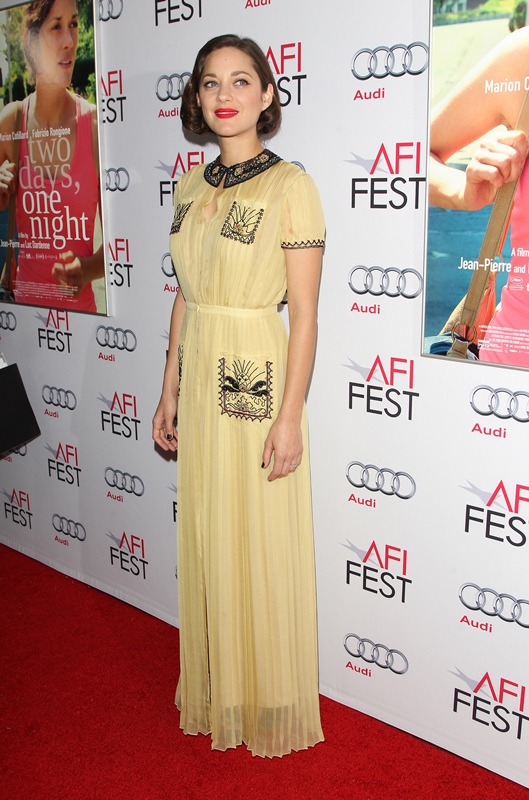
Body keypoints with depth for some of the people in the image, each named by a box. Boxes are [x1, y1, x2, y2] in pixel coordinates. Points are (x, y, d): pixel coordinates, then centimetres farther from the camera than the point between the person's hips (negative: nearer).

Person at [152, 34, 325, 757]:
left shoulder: (290, 185, -9)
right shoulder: (191, 189, 10)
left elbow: (304, 311, -12)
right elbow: (185, 296, 14)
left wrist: (290, 417, -15)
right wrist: (170, 392, 12)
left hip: (261, 379, -6)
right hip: (199, 378, 6)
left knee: (264, 549, 5)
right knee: (206, 541, 15)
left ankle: (272, 706, 27)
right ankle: (216, 693, 36)